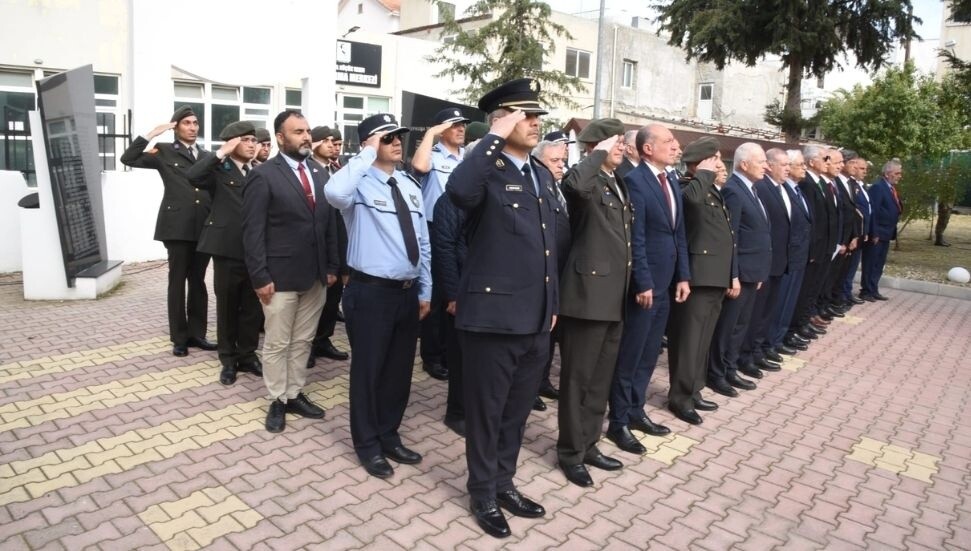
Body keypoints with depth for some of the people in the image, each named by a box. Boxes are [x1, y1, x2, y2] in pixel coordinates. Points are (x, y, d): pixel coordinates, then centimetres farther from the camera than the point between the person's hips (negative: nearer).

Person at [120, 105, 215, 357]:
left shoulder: (207, 156, 16)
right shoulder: (165, 152, 6)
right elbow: (128, 158, -3)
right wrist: (151, 135, -6)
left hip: (204, 227, 3)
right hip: (177, 226, -3)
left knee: (198, 282, 10)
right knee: (177, 282, 3)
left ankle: (196, 333, 19)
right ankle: (179, 337, 11)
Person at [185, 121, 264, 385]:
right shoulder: (219, 170, -1)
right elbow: (192, 175, -23)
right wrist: (222, 153, -18)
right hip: (227, 249, -4)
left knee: (253, 307, 11)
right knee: (227, 306, 9)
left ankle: (247, 354, 25)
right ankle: (228, 359, 21)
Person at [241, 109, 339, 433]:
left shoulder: (320, 173, 9)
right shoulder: (263, 175, -8)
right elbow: (253, 231, -11)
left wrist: (332, 266, 8)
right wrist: (260, 277, -15)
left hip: (315, 274, 5)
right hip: (280, 276, -5)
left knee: (303, 342, 14)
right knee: (277, 344, 7)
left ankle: (295, 394, 27)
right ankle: (277, 401, 21)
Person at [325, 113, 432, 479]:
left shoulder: (410, 185, 11)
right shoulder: (360, 183, -9)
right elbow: (334, 192, -36)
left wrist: (425, 290, 13)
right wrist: (368, 154, -24)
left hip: (408, 292, 7)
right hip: (371, 292, -6)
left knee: (400, 368, 16)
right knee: (368, 369, 7)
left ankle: (389, 436, 35)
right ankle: (368, 444, 25)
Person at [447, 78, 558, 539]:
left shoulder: (542, 174, 13)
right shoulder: (486, 171, -11)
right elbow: (458, 191, -37)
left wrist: (552, 303, 19)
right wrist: (496, 137, -27)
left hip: (536, 318, 7)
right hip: (493, 316, -7)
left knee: (517, 410, 20)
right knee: (486, 411, 10)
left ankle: (504, 482, 39)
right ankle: (483, 494, 29)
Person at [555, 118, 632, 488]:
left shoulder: (620, 185, 18)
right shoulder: (588, 180, -10)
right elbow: (574, 184, -37)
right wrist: (599, 153, -21)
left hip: (614, 297, 9)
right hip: (588, 293, -9)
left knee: (601, 378, 17)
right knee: (578, 377, 2)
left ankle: (589, 445, 30)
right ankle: (570, 452, 16)